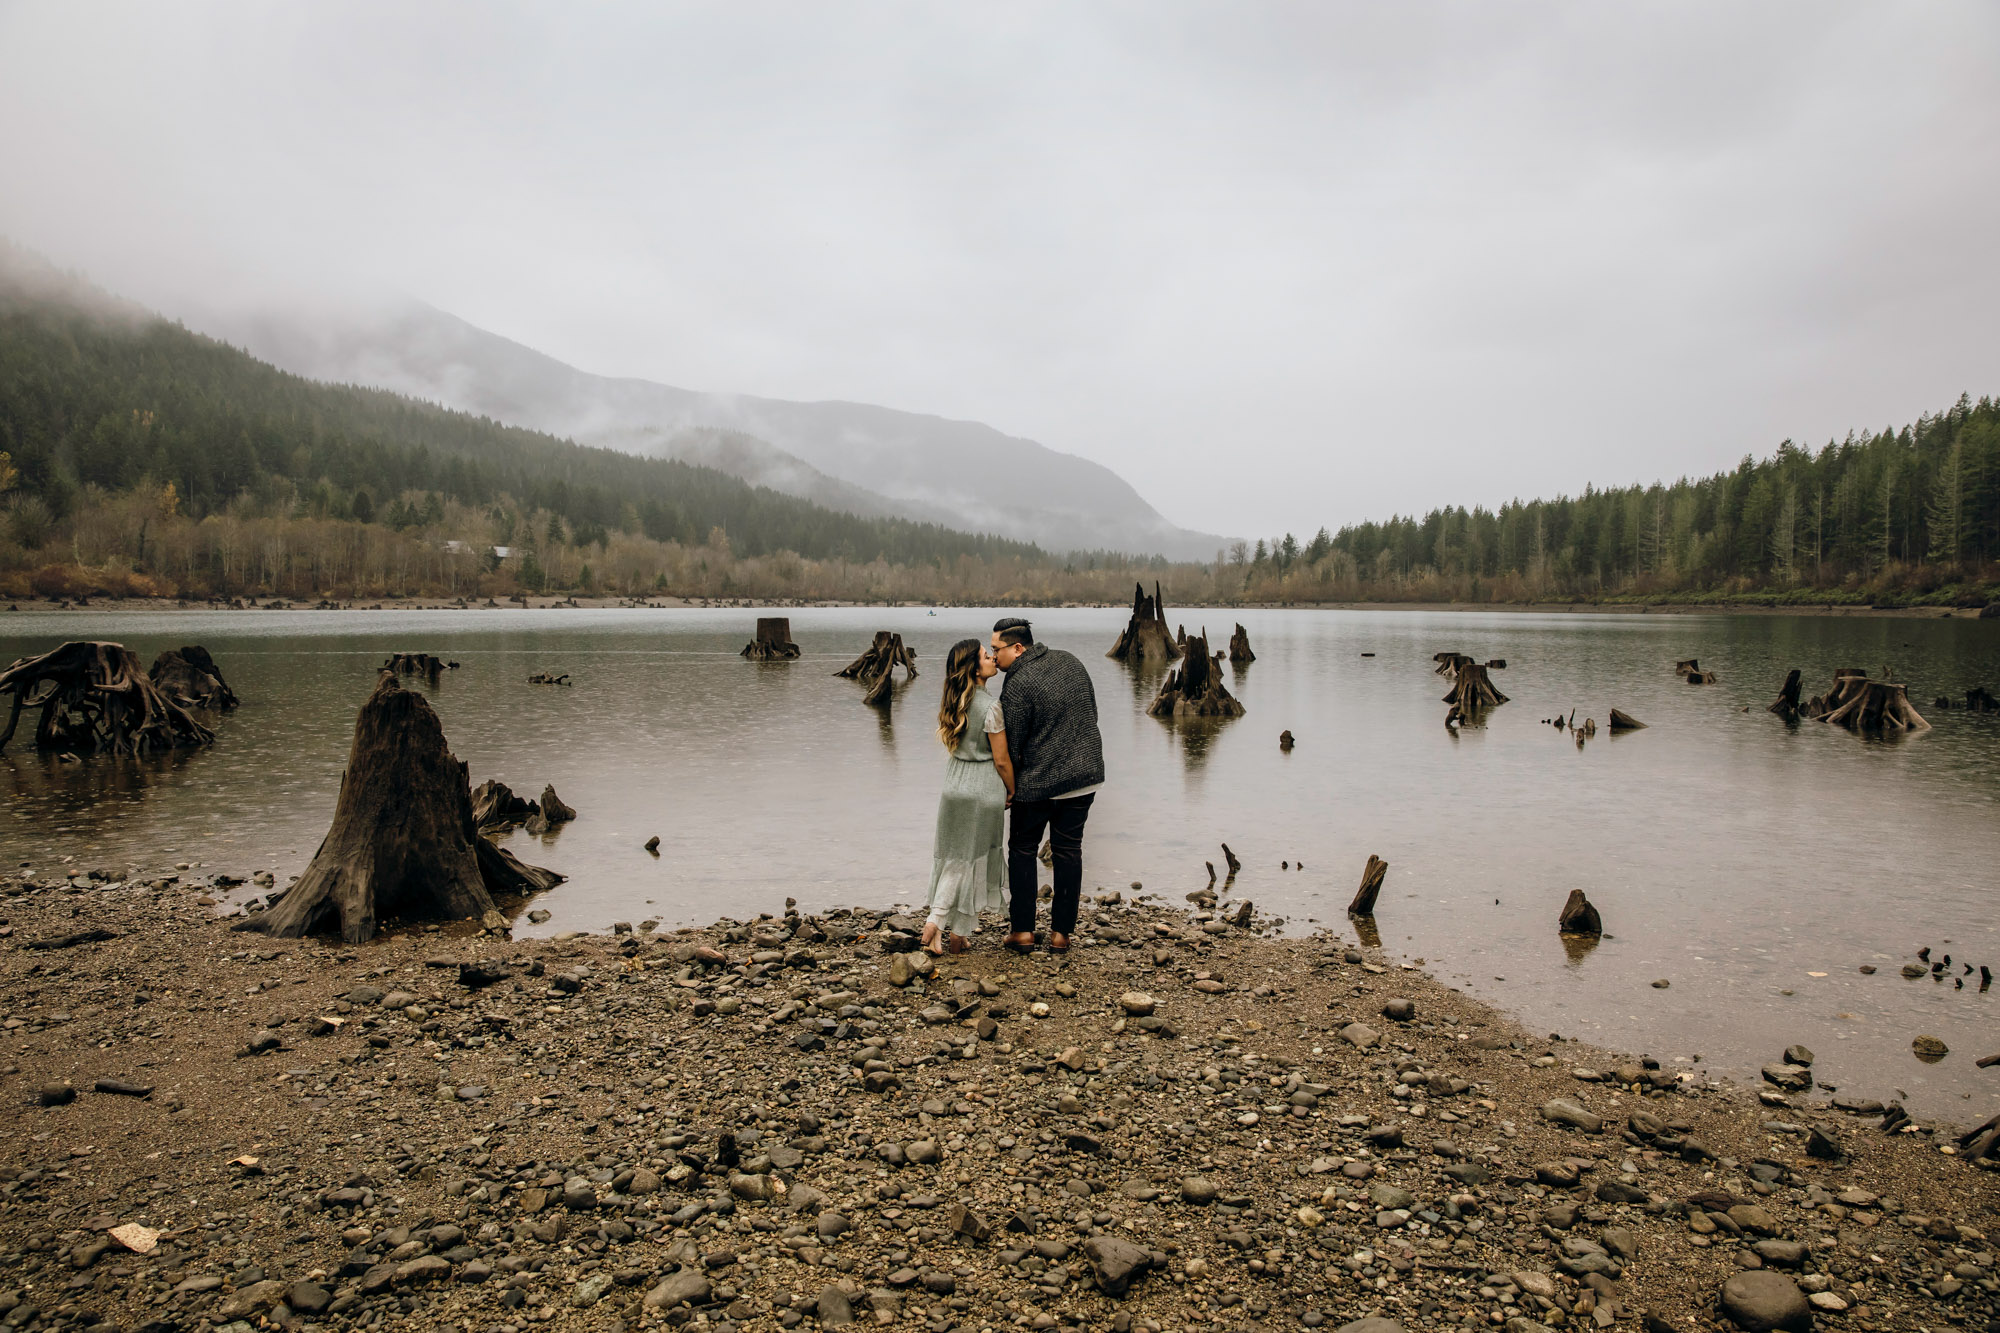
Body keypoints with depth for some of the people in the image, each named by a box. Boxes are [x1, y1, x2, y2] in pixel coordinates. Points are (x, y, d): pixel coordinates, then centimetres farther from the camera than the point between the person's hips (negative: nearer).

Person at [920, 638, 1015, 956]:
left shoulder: (953, 702, 2)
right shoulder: (991, 707, -19)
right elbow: (1001, 760, -14)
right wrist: (1013, 791, 3)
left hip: (953, 786, 6)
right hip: (984, 790, -6)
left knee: (954, 857, 17)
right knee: (976, 858, 8)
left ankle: (936, 921, 8)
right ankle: (959, 934, 17)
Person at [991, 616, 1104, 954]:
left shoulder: (1018, 687, -18)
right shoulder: (1069, 661, 4)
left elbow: (1011, 749, -13)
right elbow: (1092, 712, 13)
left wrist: (1008, 789, 2)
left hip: (1037, 782, -6)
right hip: (1084, 776, 6)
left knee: (1022, 850, 12)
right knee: (1068, 850, 12)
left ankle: (1022, 930, 13)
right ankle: (1061, 933, 16)